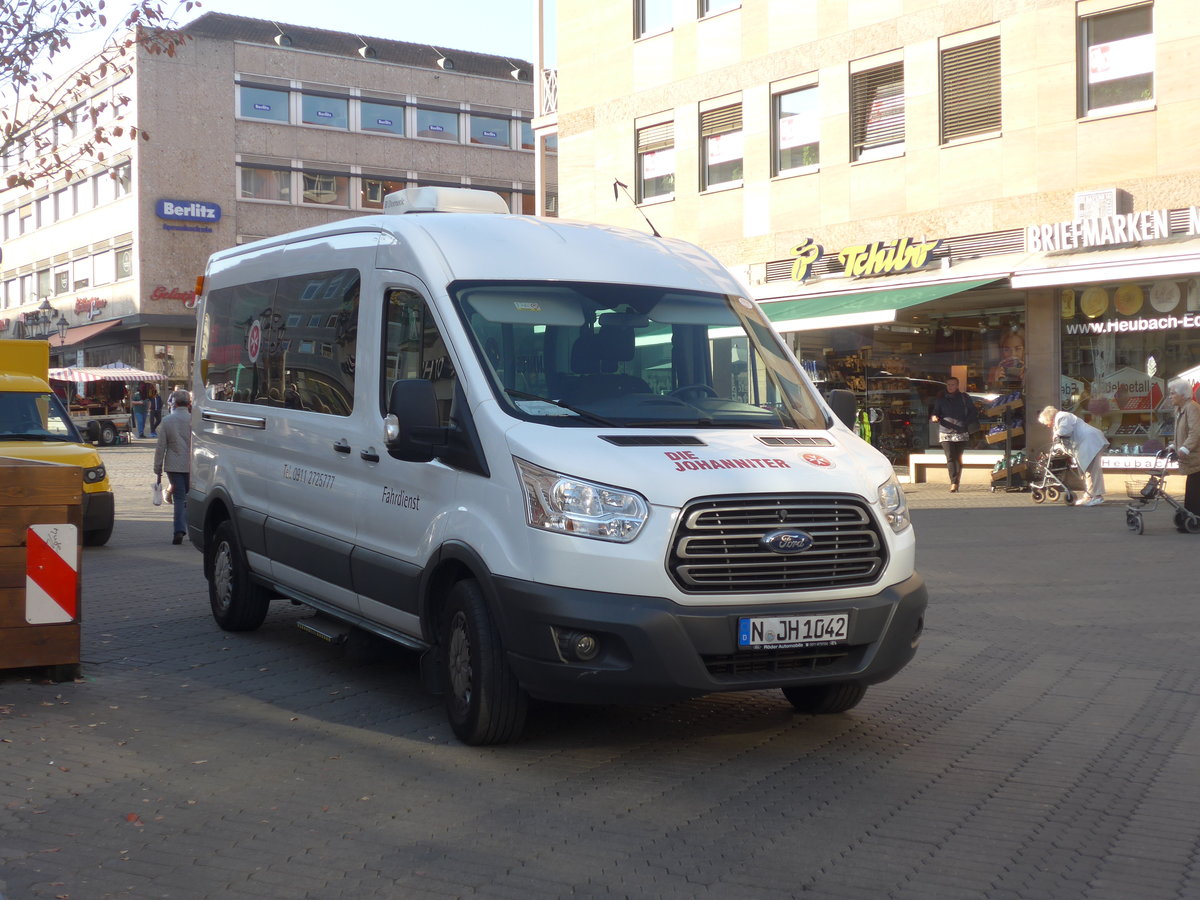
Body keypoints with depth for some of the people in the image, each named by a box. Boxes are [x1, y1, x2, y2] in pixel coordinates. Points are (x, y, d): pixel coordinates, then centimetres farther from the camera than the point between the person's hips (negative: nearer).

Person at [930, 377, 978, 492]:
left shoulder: (964, 398, 9)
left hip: (961, 433, 0)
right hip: (946, 432, 0)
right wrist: (934, 417, -12)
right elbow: (935, 412, 13)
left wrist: (969, 424, -1)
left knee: (958, 459, 4)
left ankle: (956, 483, 10)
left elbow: (973, 412, 14)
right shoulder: (940, 399, 11)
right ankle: (953, 482, -18)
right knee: (950, 458, -13)